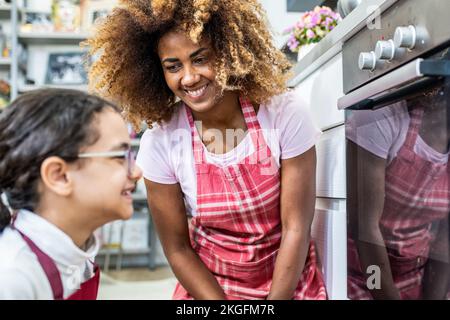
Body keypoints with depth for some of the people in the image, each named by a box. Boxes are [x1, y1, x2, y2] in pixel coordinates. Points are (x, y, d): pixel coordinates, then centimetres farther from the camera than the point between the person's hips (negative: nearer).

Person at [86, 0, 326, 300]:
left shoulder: (286, 113, -21)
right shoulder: (159, 143, -17)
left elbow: (296, 228, -15)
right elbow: (177, 248, -9)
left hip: (290, 279, 0)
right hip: (207, 283, 1)